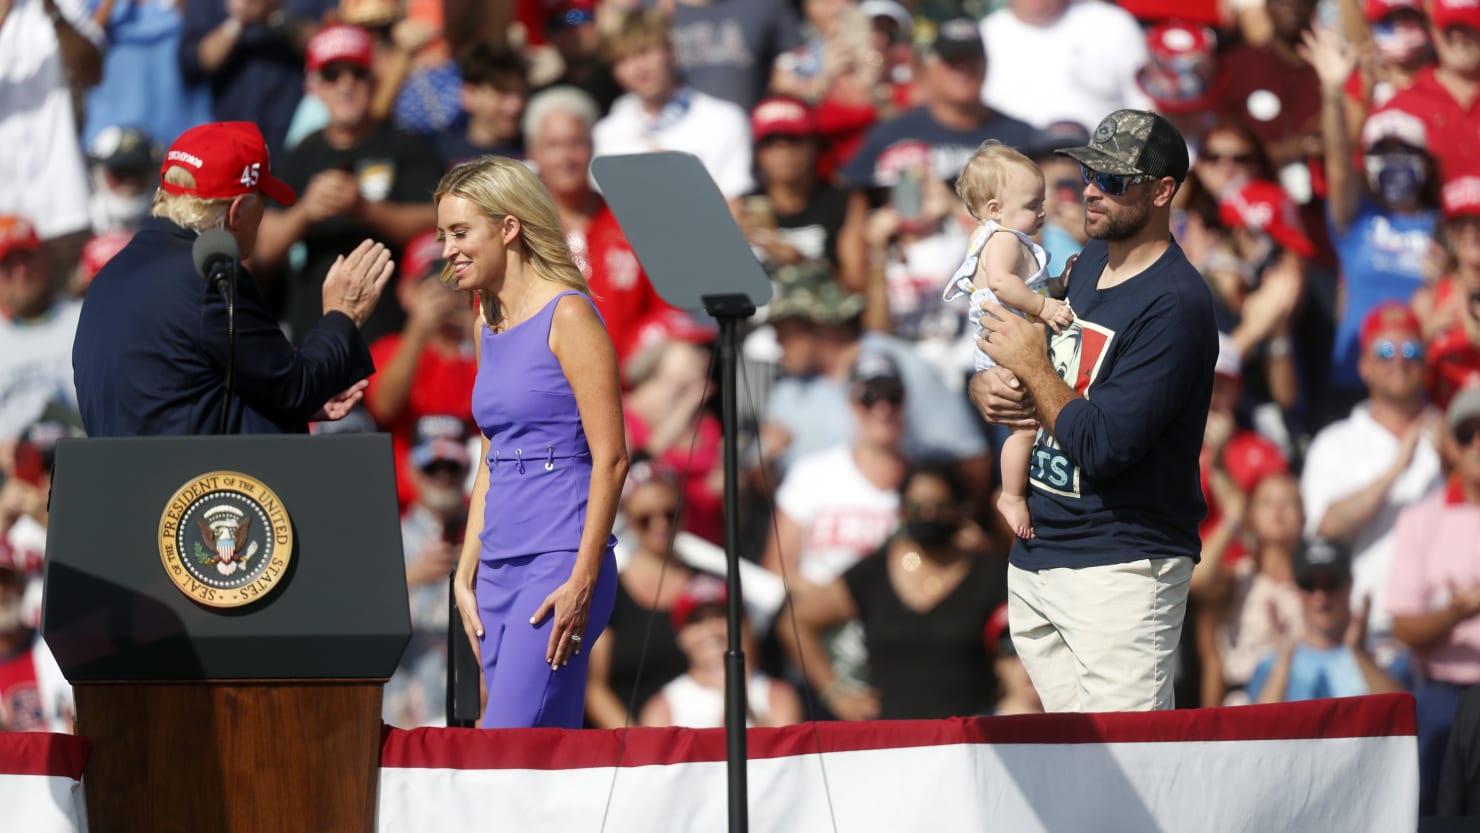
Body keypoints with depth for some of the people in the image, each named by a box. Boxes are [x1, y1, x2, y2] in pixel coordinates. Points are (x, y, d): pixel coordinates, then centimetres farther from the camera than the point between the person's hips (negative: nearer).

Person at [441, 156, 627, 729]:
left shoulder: (567, 316, -8)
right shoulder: (490, 327, 16)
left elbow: (610, 459, -12)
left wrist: (583, 582, -18)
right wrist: (466, 575, 14)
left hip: (560, 563, -8)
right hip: (500, 568, 8)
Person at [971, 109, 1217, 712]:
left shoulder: (1175, 304, -15)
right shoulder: (1084, 265, 13)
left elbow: (1102, 446, -22)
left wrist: (1030, 365, -10)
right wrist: (987, 389, -2)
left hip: (1121, 569, -8)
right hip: (1031, 562, 8)